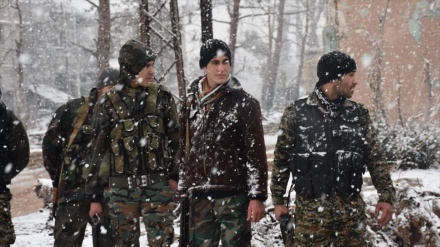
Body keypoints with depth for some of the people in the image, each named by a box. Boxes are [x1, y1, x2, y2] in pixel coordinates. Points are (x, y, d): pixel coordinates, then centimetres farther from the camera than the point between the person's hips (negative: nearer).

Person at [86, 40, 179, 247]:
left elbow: (175, 139, 7)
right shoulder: (109, 104, 2)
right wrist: (95, 195, 5)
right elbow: (99, 150, 5)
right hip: (121, 188, 0)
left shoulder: (162, 97, 3)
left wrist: (174, 175, -4)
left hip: (158, 185, 0)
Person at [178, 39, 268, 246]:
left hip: (233, 195, -5)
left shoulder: (244, 103, -4)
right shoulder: (192, 103, 10)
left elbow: (256, 153, -7)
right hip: (200, 196, 5)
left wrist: (257, 196, -11)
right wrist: (183, 189, 14)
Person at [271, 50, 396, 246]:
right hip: (310, 209, -2)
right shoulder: (296, 112, 0)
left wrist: (386, 196, -1)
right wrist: (278, 200, 4)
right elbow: (281, 158, 5)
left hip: (351, 209, 2)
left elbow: (376, 158, 8)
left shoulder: (359, 114, 7)